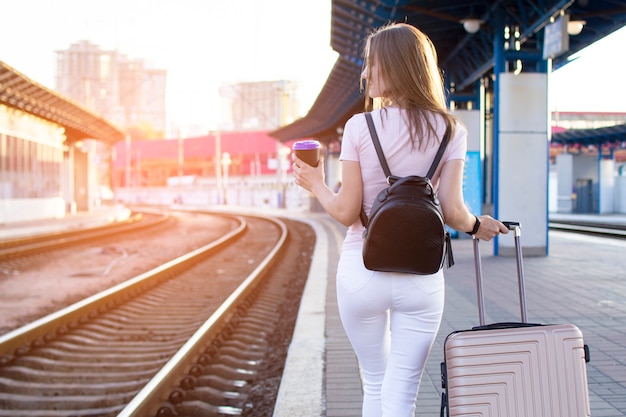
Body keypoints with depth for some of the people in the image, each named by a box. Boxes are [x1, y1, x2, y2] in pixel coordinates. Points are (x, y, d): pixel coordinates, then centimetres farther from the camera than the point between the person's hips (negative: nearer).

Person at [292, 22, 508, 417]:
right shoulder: (451, 131, -2)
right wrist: (477, 226, 15)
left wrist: (316, 184, 13)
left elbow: (346, 212, -6)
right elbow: (452, 211, -7)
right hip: (421, 277, 0)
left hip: (363, 271, 0)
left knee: (375, 384, 18)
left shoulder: (359, 127, -7)